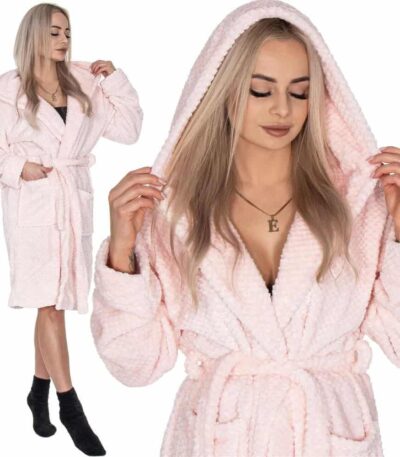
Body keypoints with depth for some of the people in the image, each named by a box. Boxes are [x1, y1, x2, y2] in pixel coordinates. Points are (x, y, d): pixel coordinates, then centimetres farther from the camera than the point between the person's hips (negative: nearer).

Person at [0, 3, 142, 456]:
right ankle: (70, 406, 0)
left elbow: (127, 130, 6)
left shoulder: (84, 83, 8)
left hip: (74, 200, 4)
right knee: (48, 302, -6)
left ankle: (39, 392, 26)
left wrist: (115, 80, -1)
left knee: (53, 301, 10)